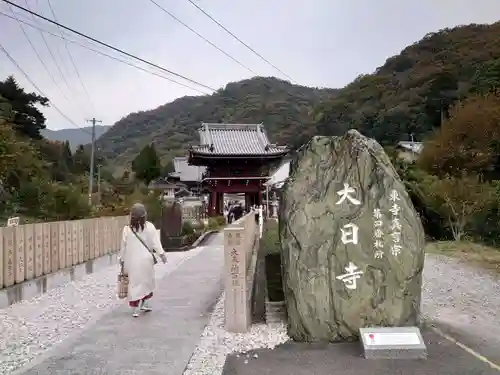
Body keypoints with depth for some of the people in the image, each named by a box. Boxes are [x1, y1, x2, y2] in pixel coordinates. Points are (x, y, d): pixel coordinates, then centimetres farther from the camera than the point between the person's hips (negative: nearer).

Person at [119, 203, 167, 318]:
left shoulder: (127, 229, -4)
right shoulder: (149, 227, -6)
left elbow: (123, 246, 2)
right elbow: (155, 242, -9)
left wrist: (122, 259, 12)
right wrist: (161, 254, -5)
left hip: (132, 260, 0)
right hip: (146, 260, 0)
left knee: (134, 283, 6)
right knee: (147, 281, 17)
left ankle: (135, 308, 6)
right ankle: (145, 303, 23)